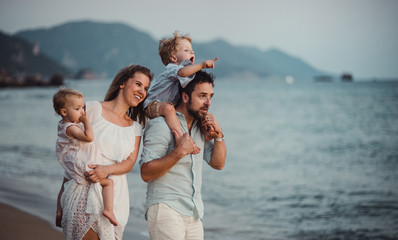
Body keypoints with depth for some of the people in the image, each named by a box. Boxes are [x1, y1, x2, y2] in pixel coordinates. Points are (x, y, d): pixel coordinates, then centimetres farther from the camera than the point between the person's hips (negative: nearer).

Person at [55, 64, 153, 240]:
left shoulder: (136, 126, 17)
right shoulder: (93, 109, 2)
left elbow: (130, 163, 6)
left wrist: (107, 169, -17)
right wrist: (61, 199, -1)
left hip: (115, 195, 4)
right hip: (84, 190, -4)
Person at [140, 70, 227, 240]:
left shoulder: (200, 126, 14)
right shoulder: (162, 125, -10)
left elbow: (218, 164, 16)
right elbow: (146, 173, -16)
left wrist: (218, 135, 2)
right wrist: (179, 152, -23)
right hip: (166, 209, -7)